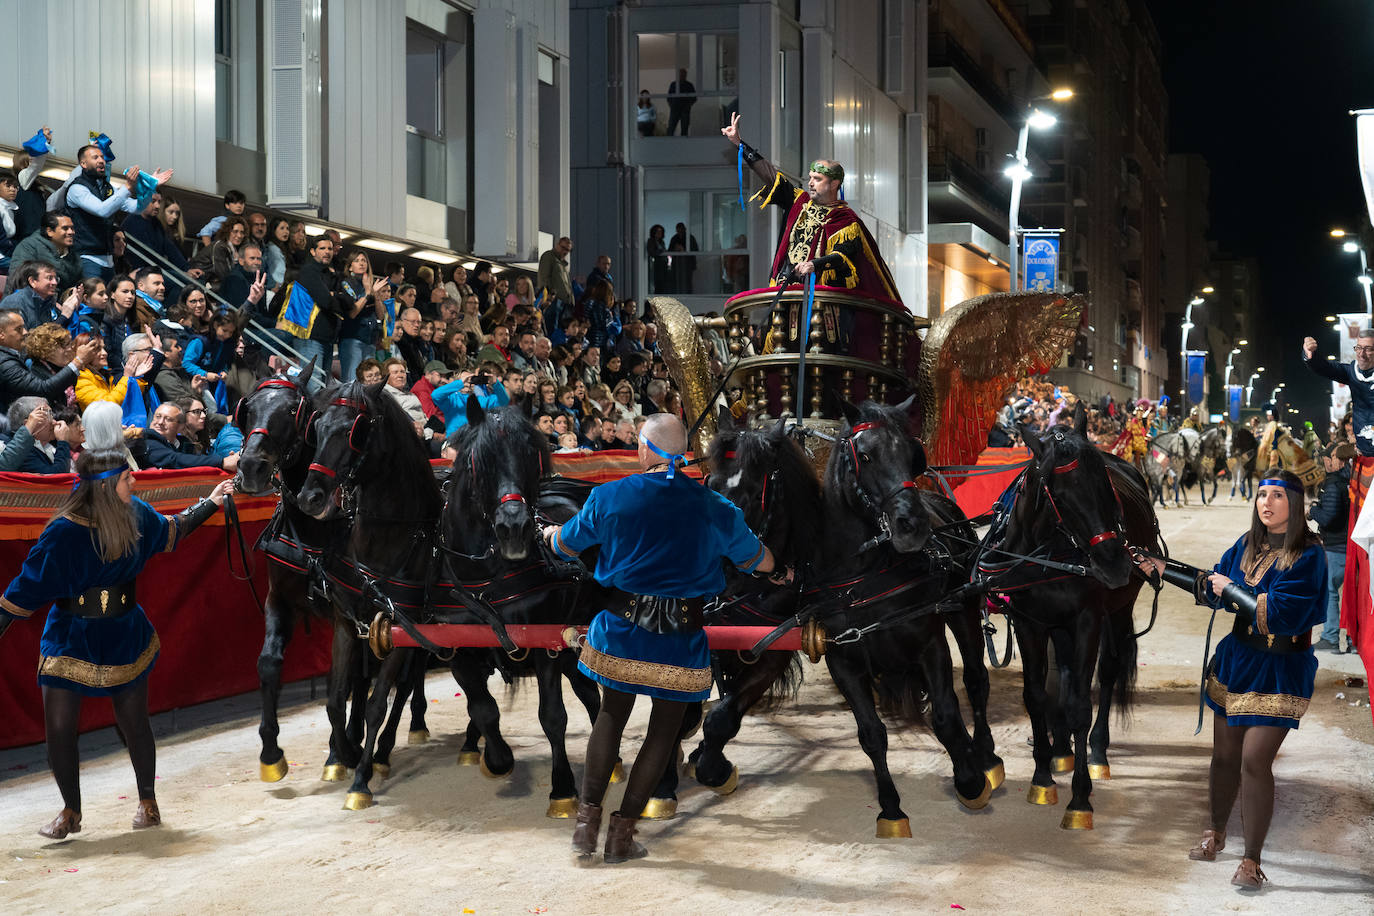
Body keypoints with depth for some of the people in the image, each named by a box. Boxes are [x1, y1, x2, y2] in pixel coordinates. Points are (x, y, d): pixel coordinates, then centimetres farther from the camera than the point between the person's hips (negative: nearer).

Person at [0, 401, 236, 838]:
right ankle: (71, 812, 21)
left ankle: (148, 801, 31)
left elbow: (170, 531, 17)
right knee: (59, 726, -1)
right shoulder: (65, 530, -21)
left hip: (124, 634, 3)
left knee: (134, 721, 10)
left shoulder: (135, 515, -7)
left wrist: (211, 502, 24)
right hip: (71, 637, -3)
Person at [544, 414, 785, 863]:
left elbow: (566, 546, 12)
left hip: (621, 631, 1)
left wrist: (552, 532, 35)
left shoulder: (610, 496, -4)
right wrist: (780, 569, 34)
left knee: (611, 715, 20)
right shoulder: (715, 508, -3)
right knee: (664, 730, 12)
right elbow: (761, 563, 10)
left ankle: (587, 819, 14)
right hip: (680, 640, -1)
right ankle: (622, 833, 14)